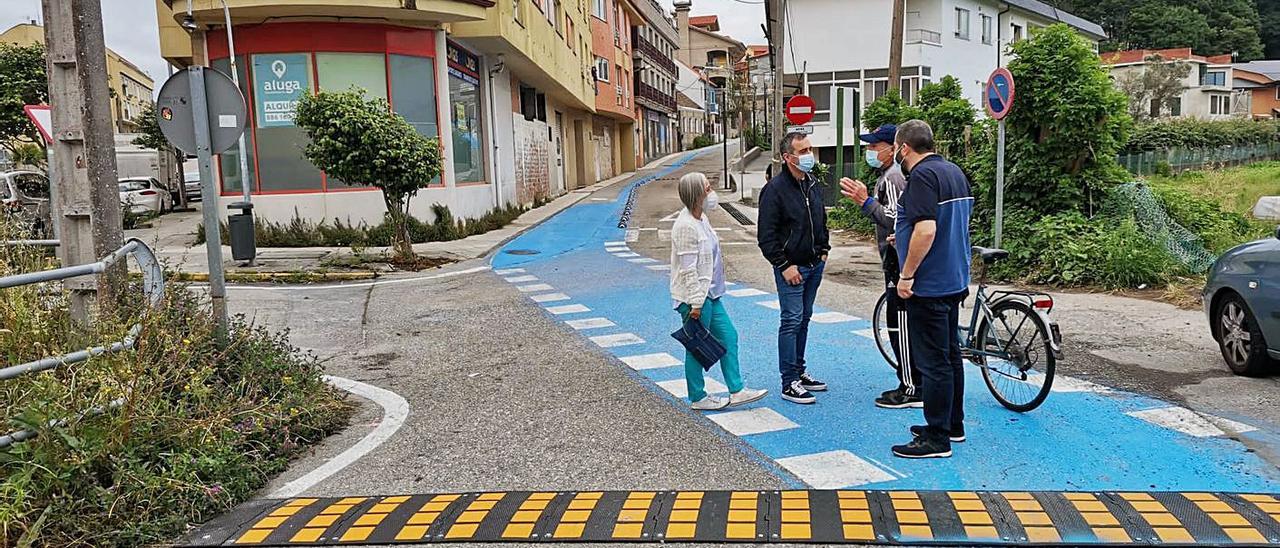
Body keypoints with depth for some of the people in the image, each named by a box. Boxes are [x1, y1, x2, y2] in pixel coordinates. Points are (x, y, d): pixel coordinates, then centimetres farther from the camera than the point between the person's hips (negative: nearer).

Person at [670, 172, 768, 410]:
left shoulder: (701, 219, 10)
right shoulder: (686, 226, -21)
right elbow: (688, 269, -23)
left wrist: (705, 296, 20)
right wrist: (695, 303, -21)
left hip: (709, 294, 10)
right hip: (695, 297, -10)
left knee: (728, 337, 13)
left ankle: (736, 391, 21)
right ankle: (698, 398, 17)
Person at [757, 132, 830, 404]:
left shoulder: (813, 184, 10)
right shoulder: (775, 188, -14)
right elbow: (766, 236, -15)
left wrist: (823, 250, 12)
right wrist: (784, 266, -17)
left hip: (814, 265, 7)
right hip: (791, 267, -7)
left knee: (804, 319, 14)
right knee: (792, 321, -6)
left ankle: (799, 372, 25)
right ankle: (789, 384, 1)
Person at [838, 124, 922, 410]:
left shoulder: (892, 177, -16)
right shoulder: (893, 174, 19)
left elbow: (894, 219, -26)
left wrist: (865, 200, -26)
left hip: (900, 260, -11)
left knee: (900, 324, -6)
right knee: (907, 324, 15)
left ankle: (911, 390, -1)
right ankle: (917, 383, 23)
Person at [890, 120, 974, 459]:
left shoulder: (922, 176, -17)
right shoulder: (954, 172, 13)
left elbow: (926, 229, -27)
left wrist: (907, 274, -19)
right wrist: (905, 236, 27)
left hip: (928, 285, -10)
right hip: (954, 280, 10)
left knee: (933, 362, -4)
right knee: (949, 355, 18)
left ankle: (937, 438, 4)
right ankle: (953, 425, 29)